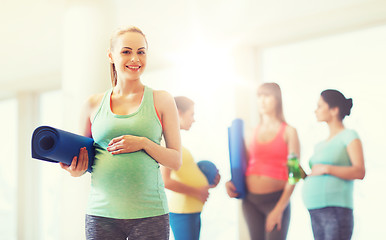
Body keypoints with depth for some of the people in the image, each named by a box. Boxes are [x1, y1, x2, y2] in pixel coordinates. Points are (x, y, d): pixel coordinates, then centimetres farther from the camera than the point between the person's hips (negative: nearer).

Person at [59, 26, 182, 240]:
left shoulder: (161, 100, 4)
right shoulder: (94, 104, 8)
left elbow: (176, 161, 2)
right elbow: (81, 157, 17)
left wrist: (143, 143, -13)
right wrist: (76, 170, -5)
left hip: (149, 214, -1)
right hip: (102, 213, 1)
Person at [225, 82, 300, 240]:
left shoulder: (288, 132, 0)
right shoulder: (252, 132, 11)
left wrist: (279, 209, -13)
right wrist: (231, 182, -2)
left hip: (276, 199, -4)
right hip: (250, 200, 4)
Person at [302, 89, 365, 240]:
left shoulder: (349, 136, -1)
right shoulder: (320, 145, 20)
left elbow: (359, 172, -12)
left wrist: (327, 168, -16)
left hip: (336, 210, -7)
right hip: (315, 212, 8)